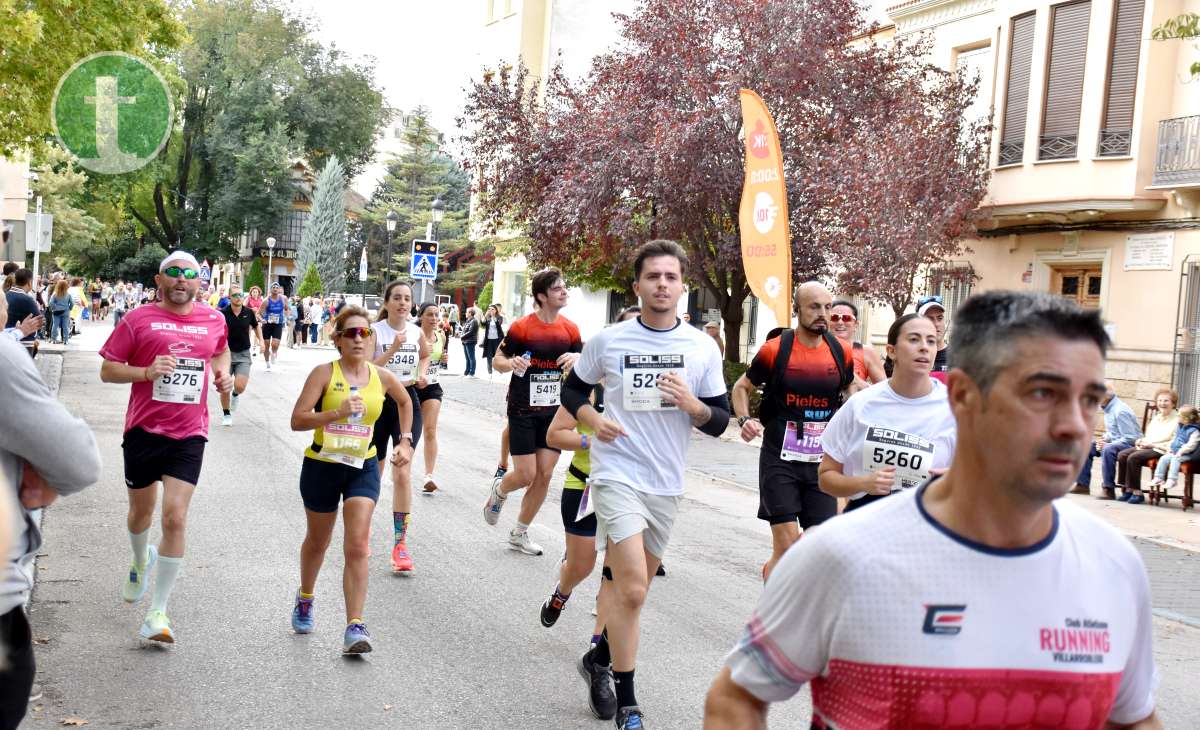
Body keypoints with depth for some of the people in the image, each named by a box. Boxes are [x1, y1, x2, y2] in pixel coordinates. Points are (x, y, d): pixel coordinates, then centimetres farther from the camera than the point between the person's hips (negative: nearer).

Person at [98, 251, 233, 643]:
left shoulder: (214, 320, 6)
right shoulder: (139, 319, -4)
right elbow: (107, 370, -2)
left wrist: (223, 373, 6)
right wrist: (147, 371, -20)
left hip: (189, 435, 0)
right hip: (144, 430, 0)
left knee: (175, 519, -10)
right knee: (141, 512, 18)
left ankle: (157, 612, -2)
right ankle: (141, 560, 53)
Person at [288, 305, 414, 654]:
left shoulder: (382, 377, -1)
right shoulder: (324, 373, -11)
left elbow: (405, 402, 21)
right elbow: (297, 420, -18)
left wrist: (405, 440, 14)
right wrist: (337, 412, -29)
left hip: (363, 468, 1)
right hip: (322, 466, -1)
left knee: (358, 545, -13)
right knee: (318, 541, 19)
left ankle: (355, 626, -13)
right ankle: (305, 599, 47)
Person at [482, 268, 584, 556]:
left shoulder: (570, 329, 3)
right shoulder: (522, 327, -11)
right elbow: (498, 360, -2)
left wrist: (577, 358, -12)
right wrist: (512, 364, -25)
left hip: (554, 411, 4)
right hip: (523, 410, -4)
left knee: (544, 476, 4)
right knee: (525, 475, -6)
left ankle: (520, 533, 21)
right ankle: (499, 491, 31)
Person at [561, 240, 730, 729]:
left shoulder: (703, 347, 0)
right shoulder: (608, 340, -4)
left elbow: (719, 422, 3)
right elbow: (573, 389, 11)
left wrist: (693, 405, -19)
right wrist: (592, 419, -10)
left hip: (667, 484, 4)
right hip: (617, 475, -4)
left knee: (633, 588, 19)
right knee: (631, 591, -15)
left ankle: (599, 657, 44)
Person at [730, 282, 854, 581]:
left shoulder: (841, 351, 4)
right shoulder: (775, 349, -6)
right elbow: (742, 387, 7)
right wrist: (744, 419, -10)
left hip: (821, 462, 4)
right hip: (779, 459, -4)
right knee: (786, 548, -6)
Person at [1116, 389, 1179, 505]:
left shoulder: (1176, 419, -5)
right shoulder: (1156, 417, 22)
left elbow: (1174, 441, -14)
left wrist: (1151, 444, -17)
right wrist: (1143, 440, 4)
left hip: (1162, 450, -8)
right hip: (1148, 447, 8)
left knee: (1133, 458, -29)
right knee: (1122, 455, -15)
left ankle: (1137, 492, -21)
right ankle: (1127, 490, -14)